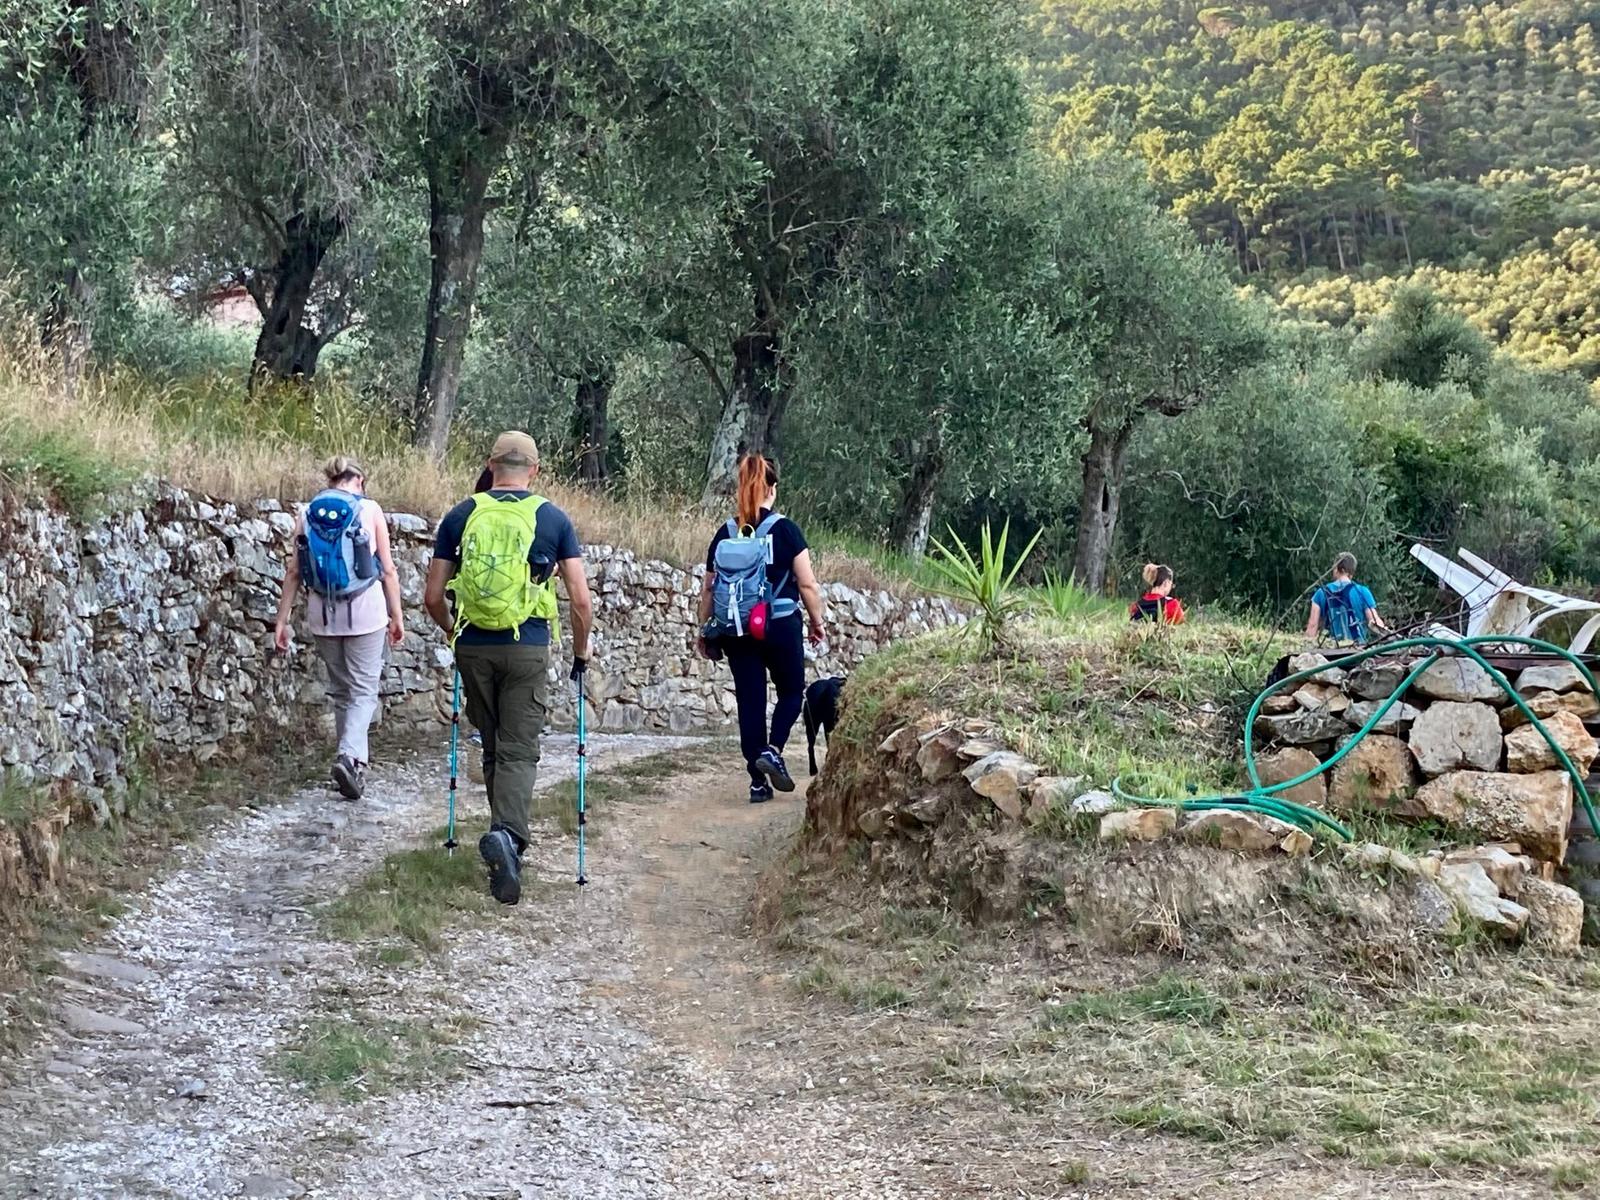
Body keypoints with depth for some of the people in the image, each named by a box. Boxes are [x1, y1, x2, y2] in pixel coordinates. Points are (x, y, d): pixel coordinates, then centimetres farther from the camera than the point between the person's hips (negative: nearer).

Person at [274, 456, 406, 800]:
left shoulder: (306, 513, 4)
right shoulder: (370, 510, -4)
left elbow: (294, 571, 3)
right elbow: (387, 569, -3)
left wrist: (282, 619, 7)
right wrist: (397, 616, 4)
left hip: (323, 613, 3)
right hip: (365, 611, -3)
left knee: (339, 688, 17)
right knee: (364, 689, 1)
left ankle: (351, 760, 22)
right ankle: (349, 755, -20)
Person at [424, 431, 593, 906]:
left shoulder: (460, 517, 3)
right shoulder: (553, 519, 0)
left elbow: (433, 598, 4)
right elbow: (581, 601, -2)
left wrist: (452, 631, 24)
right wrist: (581, 652, 14)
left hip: (474, 648, 2)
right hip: (529, 649, -2)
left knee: (493, 748, 17)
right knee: (520, 752, 0)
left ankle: (508, 837, 26)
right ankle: (507, 833, -23)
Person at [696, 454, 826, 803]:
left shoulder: (725, 534, 2)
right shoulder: (785, 530, -8)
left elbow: (710, 588, 5)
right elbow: (807, 584, -7)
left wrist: (704, 630, 16)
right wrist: (817, 621, 7)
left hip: (736, 630, 3)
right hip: (780, 626, -3)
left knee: (750, 701, 8)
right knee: (791, 692, 17)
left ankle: (758, 782, 9)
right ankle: (772, 750, -6)